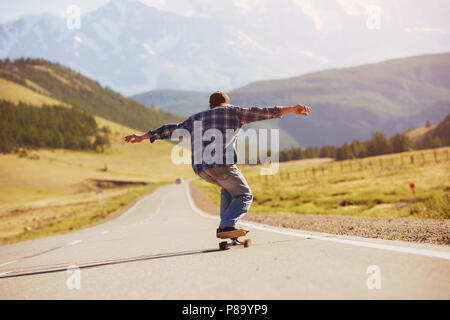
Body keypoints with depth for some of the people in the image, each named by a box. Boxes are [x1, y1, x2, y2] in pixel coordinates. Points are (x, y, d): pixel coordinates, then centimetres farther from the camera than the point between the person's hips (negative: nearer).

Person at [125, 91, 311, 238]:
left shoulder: (197, 118, 30)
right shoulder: (232, 111, 17)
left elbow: (173, 129, 30)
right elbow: (259, 113, 10)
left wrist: (143, 137, 37)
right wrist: (290, 109, 10)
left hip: (200, 167, 6)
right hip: (221, 163, -6)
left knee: (229, 187, 28)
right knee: (244, 195, 4)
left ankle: (225, 225, 16)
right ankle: (227, 226, -19)